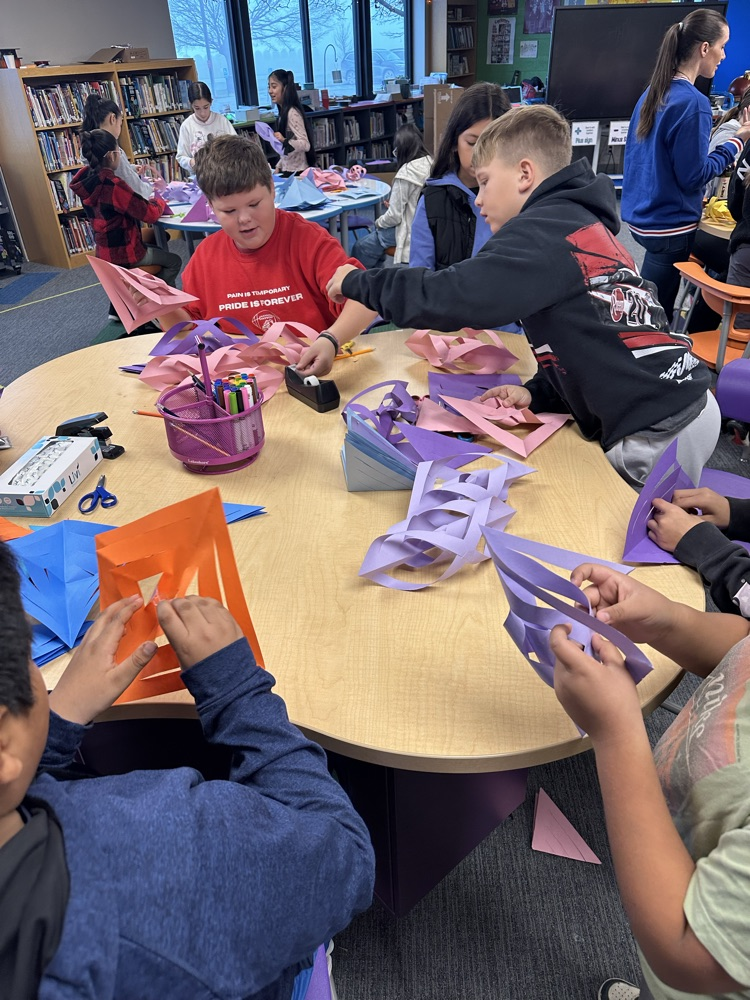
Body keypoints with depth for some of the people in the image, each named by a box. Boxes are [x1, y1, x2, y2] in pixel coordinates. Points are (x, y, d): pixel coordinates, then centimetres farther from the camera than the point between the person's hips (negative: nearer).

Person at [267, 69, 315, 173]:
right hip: (287, 169, 8)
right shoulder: (283, 112, 10)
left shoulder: (292, 113, -15)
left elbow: (305, 145, -20)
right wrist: (278, 167, 12)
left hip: (298, 171, -8)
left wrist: (284, 141, -33)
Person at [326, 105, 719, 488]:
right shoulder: (582, 223, 15)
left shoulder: (543, 232, -15)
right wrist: (538, 392, 3)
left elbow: (444, 296, -22)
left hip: (655, 437, -9)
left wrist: (356, 282, -7)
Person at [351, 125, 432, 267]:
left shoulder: (406, 173, -23)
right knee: (374, 238, 25)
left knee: (360, 248, 4)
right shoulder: (430, 163, -1)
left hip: (410, 231, -9)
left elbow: (394, 216, -19)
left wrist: (378, 222, 0)